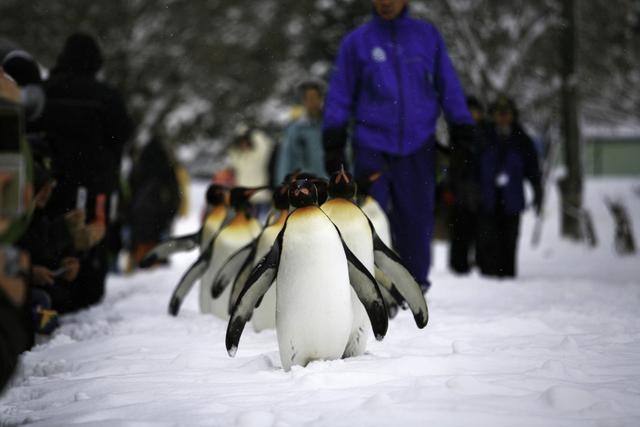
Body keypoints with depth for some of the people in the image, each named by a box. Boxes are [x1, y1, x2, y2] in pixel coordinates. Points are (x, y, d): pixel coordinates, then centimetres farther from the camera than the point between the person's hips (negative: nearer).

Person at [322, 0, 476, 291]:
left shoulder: (428, 36, 10)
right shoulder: (357, 41, 6)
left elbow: (448, 86, 13)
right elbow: (339, 95, 8)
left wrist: (462, 133, 9)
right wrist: (333, 144, 2)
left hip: (417, 146, 1)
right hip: (371, 146, -1)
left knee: (416, 217, 3)